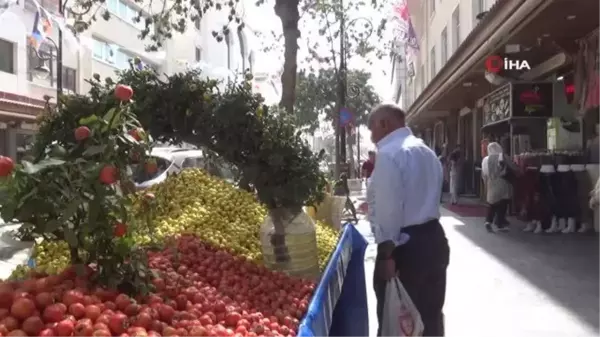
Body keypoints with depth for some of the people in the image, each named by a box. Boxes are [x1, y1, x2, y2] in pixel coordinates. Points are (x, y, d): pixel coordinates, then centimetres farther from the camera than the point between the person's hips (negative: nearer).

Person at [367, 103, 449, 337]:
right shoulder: (427, 152, 15)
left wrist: (386, 252, -20)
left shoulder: (389, 153, -14)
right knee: (430, 316, 18)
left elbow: (388, 208, -21)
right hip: (433, 239, 9)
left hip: (405, 247, -9)